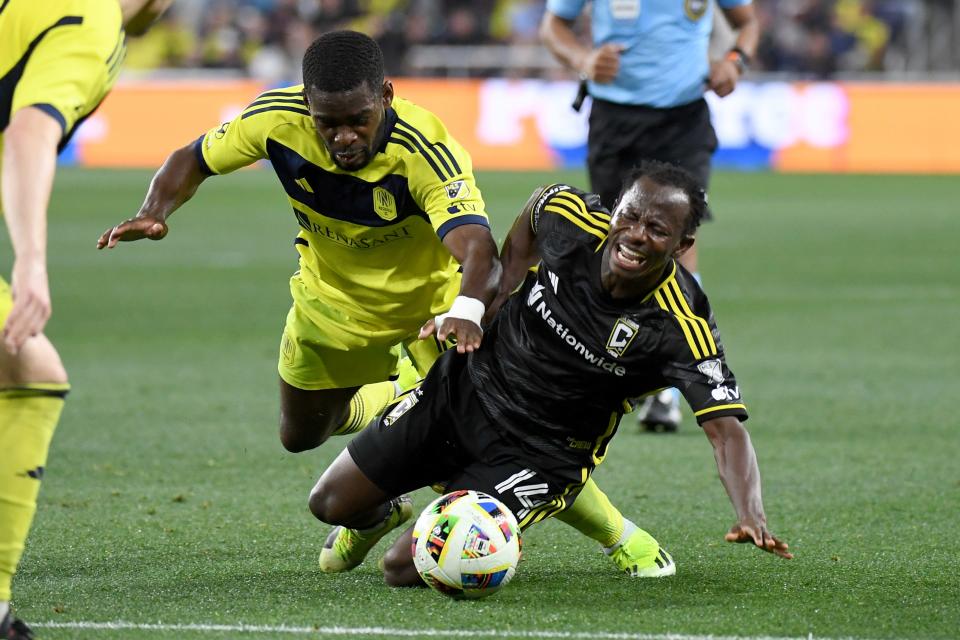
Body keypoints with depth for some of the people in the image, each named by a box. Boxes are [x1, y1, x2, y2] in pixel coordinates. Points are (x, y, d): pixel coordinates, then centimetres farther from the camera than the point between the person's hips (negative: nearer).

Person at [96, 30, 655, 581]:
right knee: (301, 435, 15)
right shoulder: (277, 120, -27)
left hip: (431, 301, -4)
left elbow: (479, 250, -49)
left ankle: (616, 531, 2)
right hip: (332, 301, 4)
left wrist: (466, 311, -71)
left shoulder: (425, 150, -37)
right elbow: (193, 161, -8)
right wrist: (154, 214, -29)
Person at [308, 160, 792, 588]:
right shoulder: (569, 217, -18)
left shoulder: (680, 327, -28)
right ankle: (382, 516, 45)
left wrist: (751, 516, -50)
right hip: (462, 389, 4)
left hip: (542, 452, -4)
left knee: (405, 568, -15)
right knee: (329, 503, 9)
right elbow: (525, 228, 8)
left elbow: (726, 429, -33)